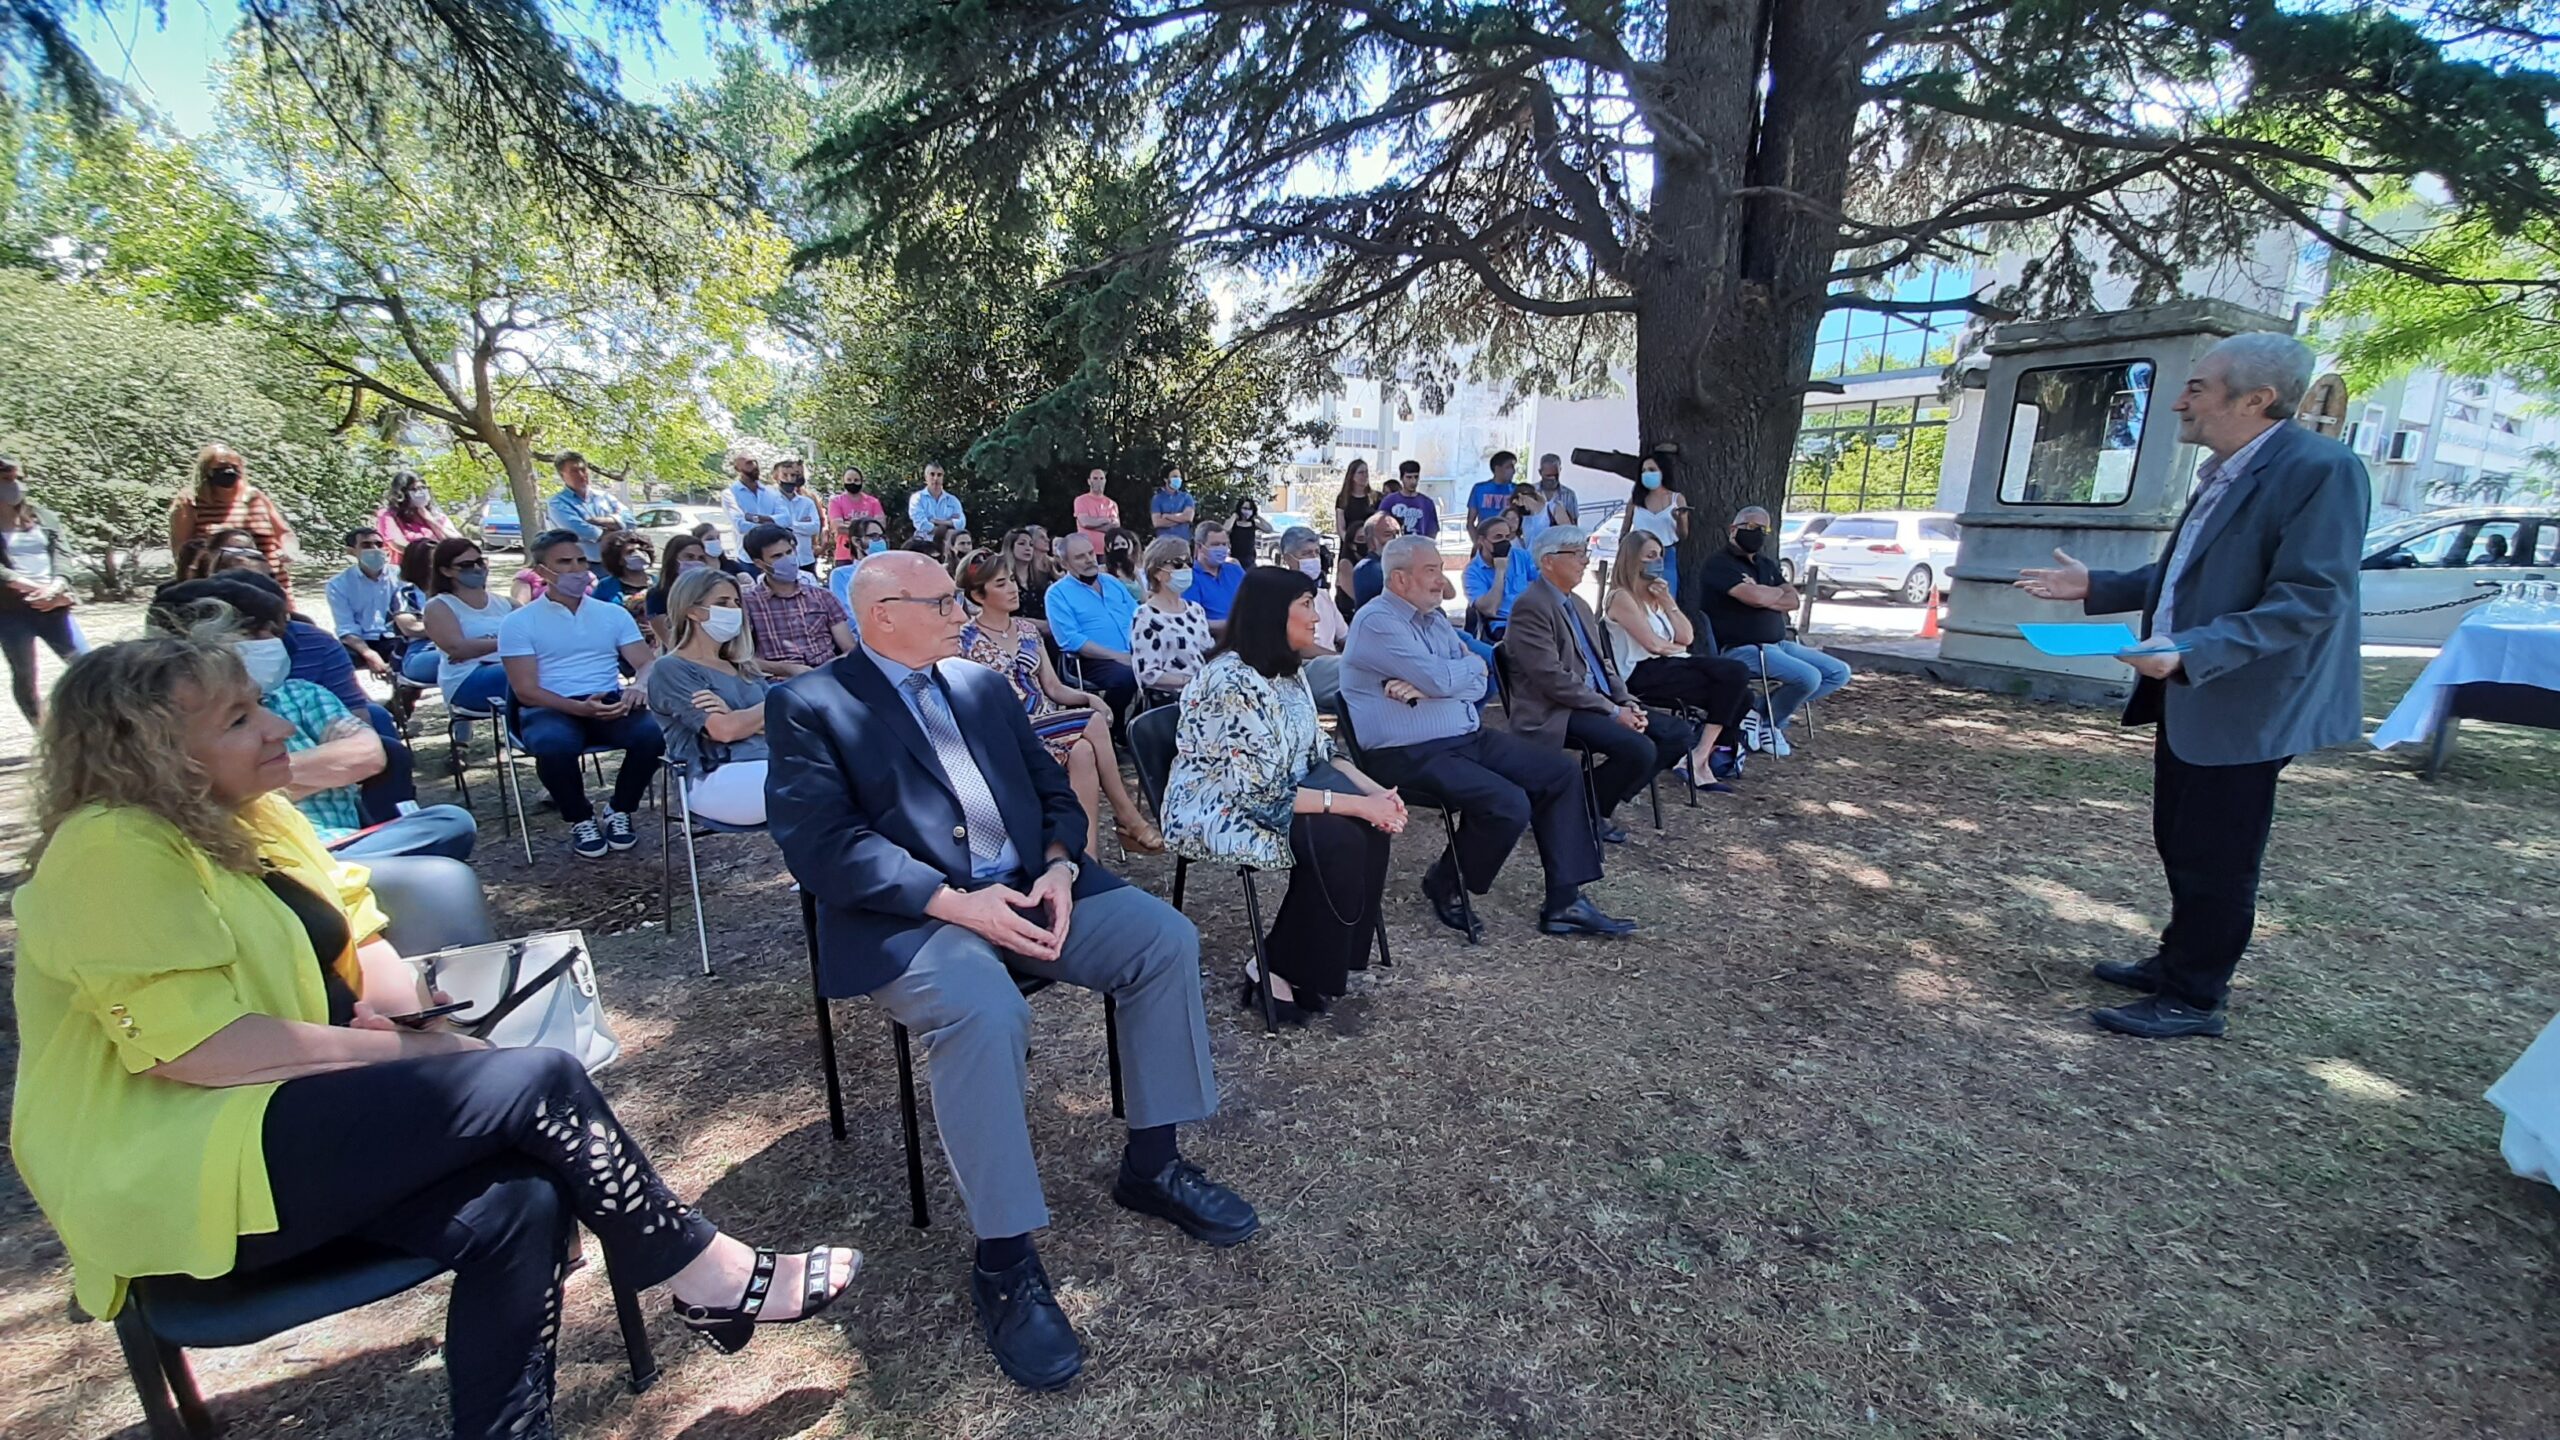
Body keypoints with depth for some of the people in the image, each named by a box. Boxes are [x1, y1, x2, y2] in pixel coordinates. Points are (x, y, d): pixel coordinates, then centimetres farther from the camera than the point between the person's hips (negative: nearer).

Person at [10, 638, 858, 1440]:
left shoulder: (250, 816, 10)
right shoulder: (111, 849, -17)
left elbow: (354, 941, 11)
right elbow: (193, 1046, -23)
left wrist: (411, 1006, -10)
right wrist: (414, 1052, -18)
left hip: (288, 1128, 7)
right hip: (180, 1176, -7)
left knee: (517, 1206, -19)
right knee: (537, 1083, -22)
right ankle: (704, 1276, -6)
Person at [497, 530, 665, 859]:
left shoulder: (614, 613, 15)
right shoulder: (519, 622, 5)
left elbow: (646, 663, 7)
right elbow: (526, 691, -4)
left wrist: (639, 687, -19)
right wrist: (580, 707, -22)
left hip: (610, 705, 2)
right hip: (550, 710, -2)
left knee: (654, 732, -30)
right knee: (553, 745, -37)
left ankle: (619, 812, -5)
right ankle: (581, 820, -7)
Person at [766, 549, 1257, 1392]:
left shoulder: (985, 686, 18)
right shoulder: (810, 706, 0)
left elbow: (1053, 791, 15)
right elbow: (820, 842, -13)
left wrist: (1060, 867, -7)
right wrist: (955, 900, -22)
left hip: (1029, 889, 6)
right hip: (912, 914, -5)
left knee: (1167, 938, -12)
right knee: (984, 1012, -34)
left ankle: (1151, 1165, 3)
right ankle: (1004, 1260, -16)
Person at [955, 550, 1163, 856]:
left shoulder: (1028, 630, 14)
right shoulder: (966, 641, -2)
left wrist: (1088, 698, -9)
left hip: (1048, 723, 5)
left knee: (1082, 753, -31)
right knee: (1094, 723, -28)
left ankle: (1087, 856, -29)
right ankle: (1128, 817, -18)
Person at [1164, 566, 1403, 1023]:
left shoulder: (1286, 672, 5)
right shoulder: (1233, 681, -24)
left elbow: (1320, 751, 7)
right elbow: (1260, 791, -28)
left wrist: (1376, 792, -11)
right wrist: (1358, 804, -27)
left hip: (1270, 798, 9)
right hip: (1215, 812, -9)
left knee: (1373, 829, -14)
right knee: (1338, 840, -28)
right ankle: (1280, 970, -8)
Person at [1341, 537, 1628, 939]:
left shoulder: (1435, 619, 15)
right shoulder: (1377, 621, -12)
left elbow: (1478, 684, 5)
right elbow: (1441, 679, -21)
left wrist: (1426, 688, -14)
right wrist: (1474, 663, 1)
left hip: (1468, 738, 10)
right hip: (1412, 755, -9)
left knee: (1562, 773, 2)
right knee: (1509, 804, -26)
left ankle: (1564, 903, 5)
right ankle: (1443, 887, 1)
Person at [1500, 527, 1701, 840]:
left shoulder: (1579, 605, 18)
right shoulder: (1531, 607, -13)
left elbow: (1602, 663, 19)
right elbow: (1554, 679, -20)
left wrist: (1627, 703, 1)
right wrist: (1613, 712, -17)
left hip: (1598, 703, 10)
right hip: (1553, 714, -10)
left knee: (1680, 733, 1)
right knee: (1639, 749, -27)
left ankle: (1601, 799, 7)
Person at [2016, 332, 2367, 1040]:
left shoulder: (2321, 469, -18)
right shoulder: (2222, 472, 11)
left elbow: (2310, 600, -24)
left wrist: (2191, 652, -33)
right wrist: (2095, 586, 13)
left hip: (2243, 707, -9)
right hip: (2188, 697, 9)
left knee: (2215, 861, 3)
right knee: (2179, 845, 20)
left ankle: (2194, 998, 17)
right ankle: (2178, 961, 36)